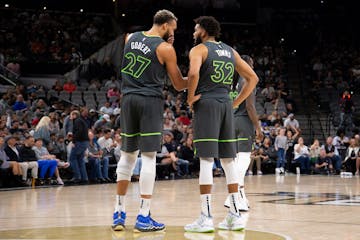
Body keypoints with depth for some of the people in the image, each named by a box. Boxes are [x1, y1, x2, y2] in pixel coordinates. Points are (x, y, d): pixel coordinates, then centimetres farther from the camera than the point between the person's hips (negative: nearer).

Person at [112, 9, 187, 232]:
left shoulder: (130, 38, 11)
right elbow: (179, 84, 0)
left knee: (127, 155, 13)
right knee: (149, 157, -3)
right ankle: (144, 217, -3)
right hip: (151, 101, -6)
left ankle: (119, 213, 16)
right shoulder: (165, 48, -6)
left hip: (128, 98, 6)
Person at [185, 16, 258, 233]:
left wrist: (190, 97, -9)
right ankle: (235, 215, 11)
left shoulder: (199, 49, -2)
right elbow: (253, 78, 17)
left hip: (206, 103, -6)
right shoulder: (230, 51, 18)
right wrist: (236, 102, 15)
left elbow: (194, 72, -23)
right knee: (228, 160, 10)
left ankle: (206, 217, -8)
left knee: (206, 160, -7)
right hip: (226, 105, 6)